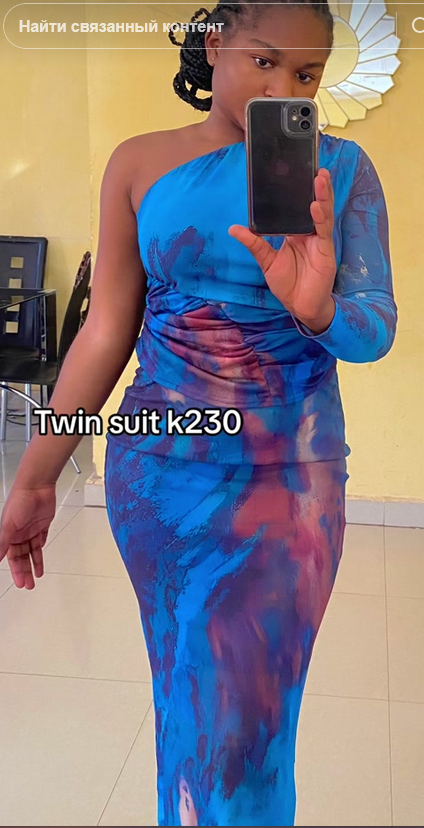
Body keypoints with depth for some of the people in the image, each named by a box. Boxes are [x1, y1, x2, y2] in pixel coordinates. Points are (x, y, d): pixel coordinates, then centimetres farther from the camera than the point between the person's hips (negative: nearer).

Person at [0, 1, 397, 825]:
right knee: (185, 700, 17)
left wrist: (320, 310, -34)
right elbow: (105, 332, 1)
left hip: (292, 480, -1)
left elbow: (376, 327, -9)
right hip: (157, 472, 2)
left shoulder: (341, 168, -2)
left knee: (240, 725, 5)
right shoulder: (140, 164, 0)